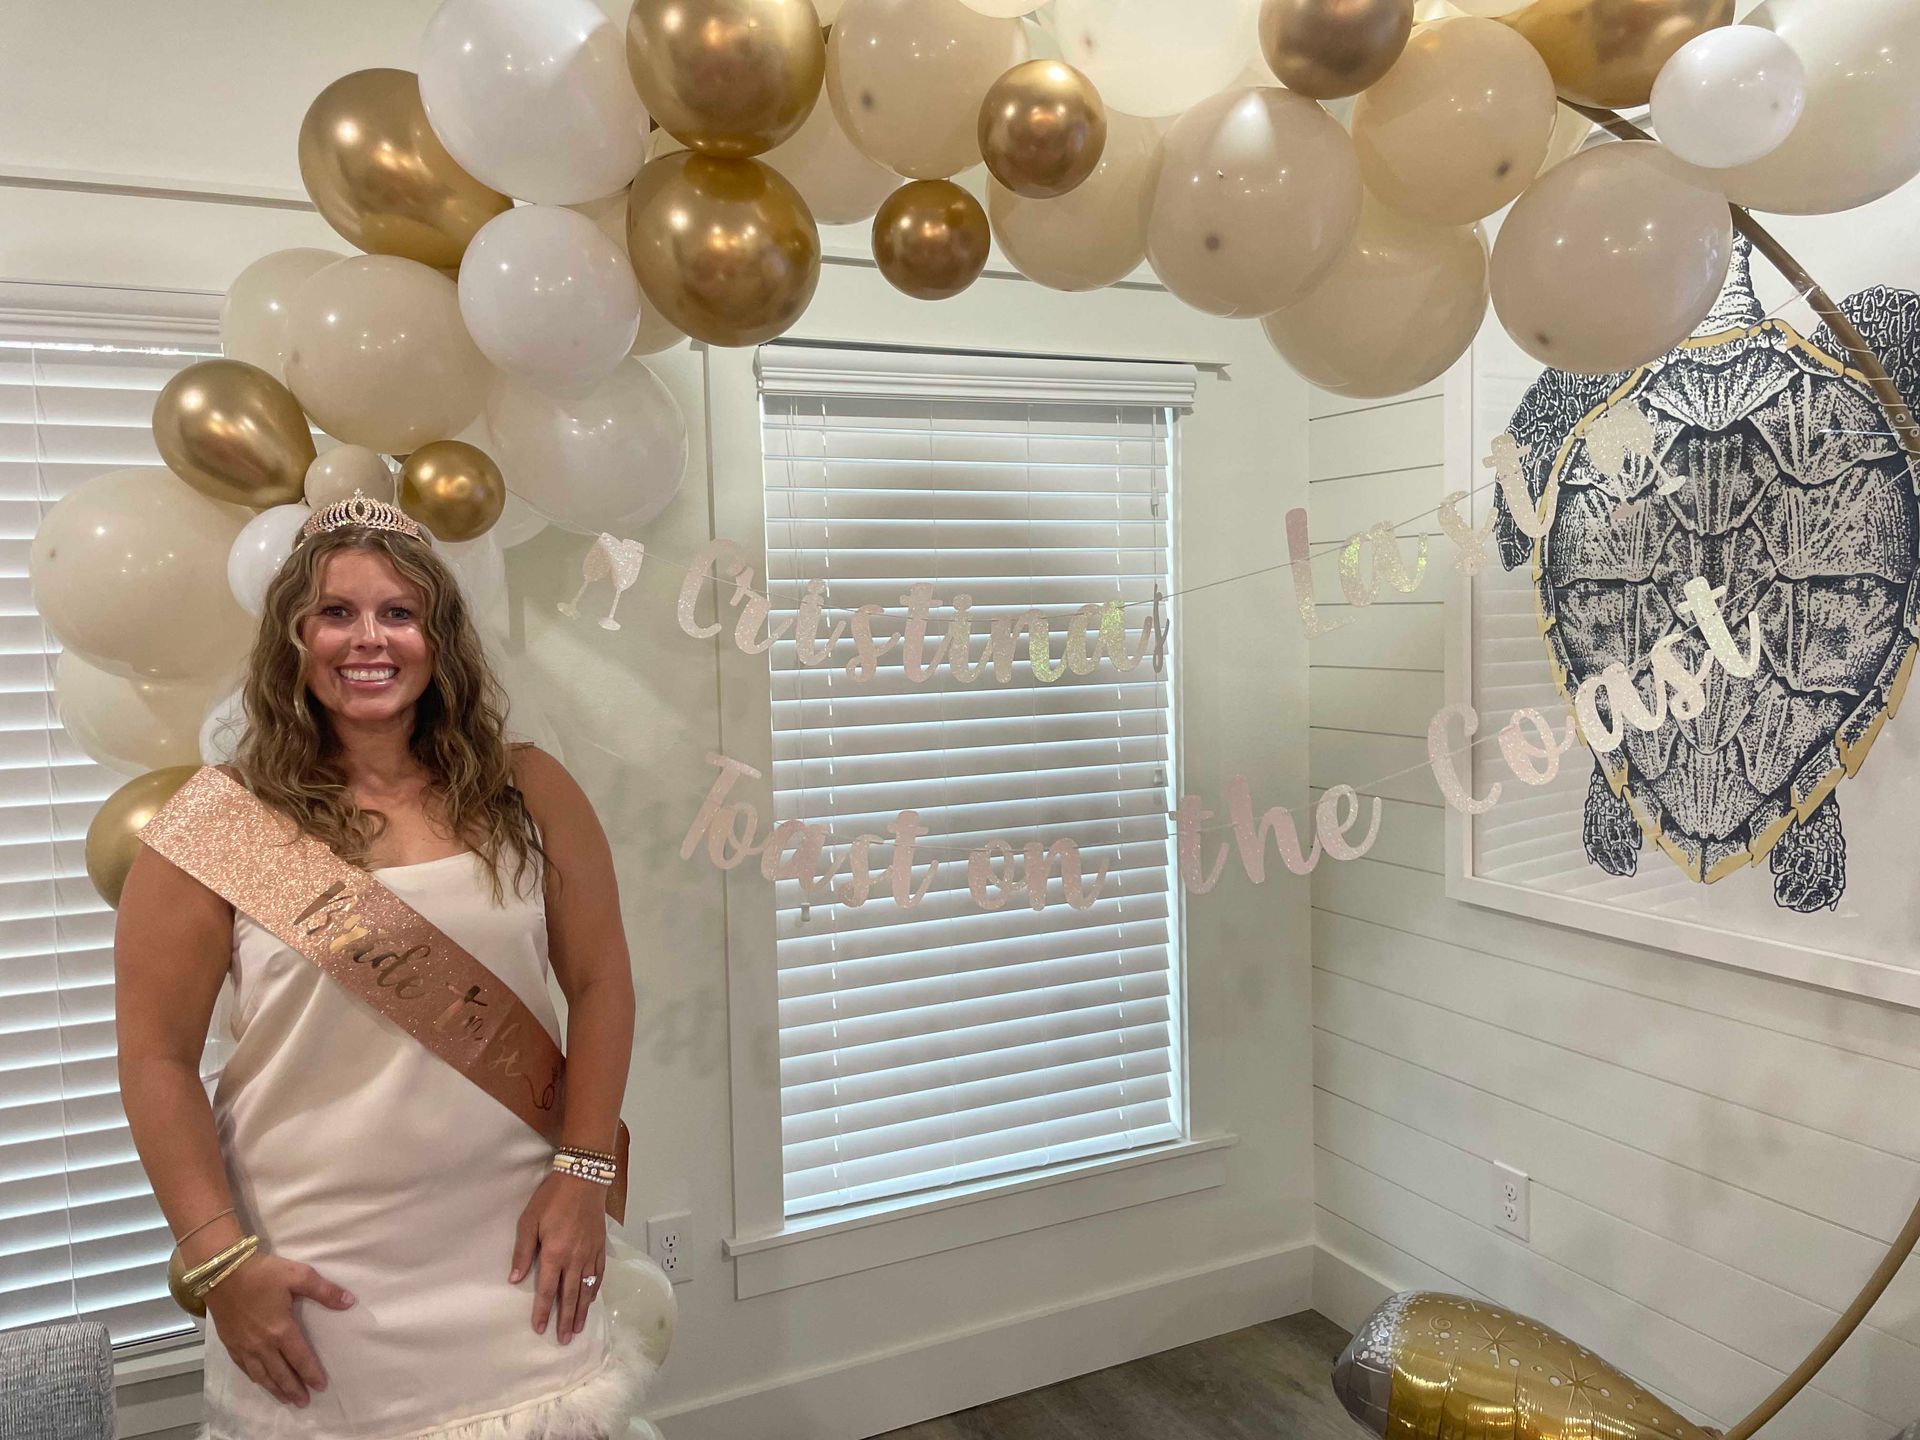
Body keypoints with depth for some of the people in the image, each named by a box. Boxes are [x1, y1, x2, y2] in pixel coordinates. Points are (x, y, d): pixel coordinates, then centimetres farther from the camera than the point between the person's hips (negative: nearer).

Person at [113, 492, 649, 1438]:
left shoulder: (527, 792, -1)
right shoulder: (216, 823, -6)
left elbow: (600, 985, 2)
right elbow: (158, 1057, -4)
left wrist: (583, 1173, -4)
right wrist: (220, 1258, -6)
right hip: (316, 1275, -1)